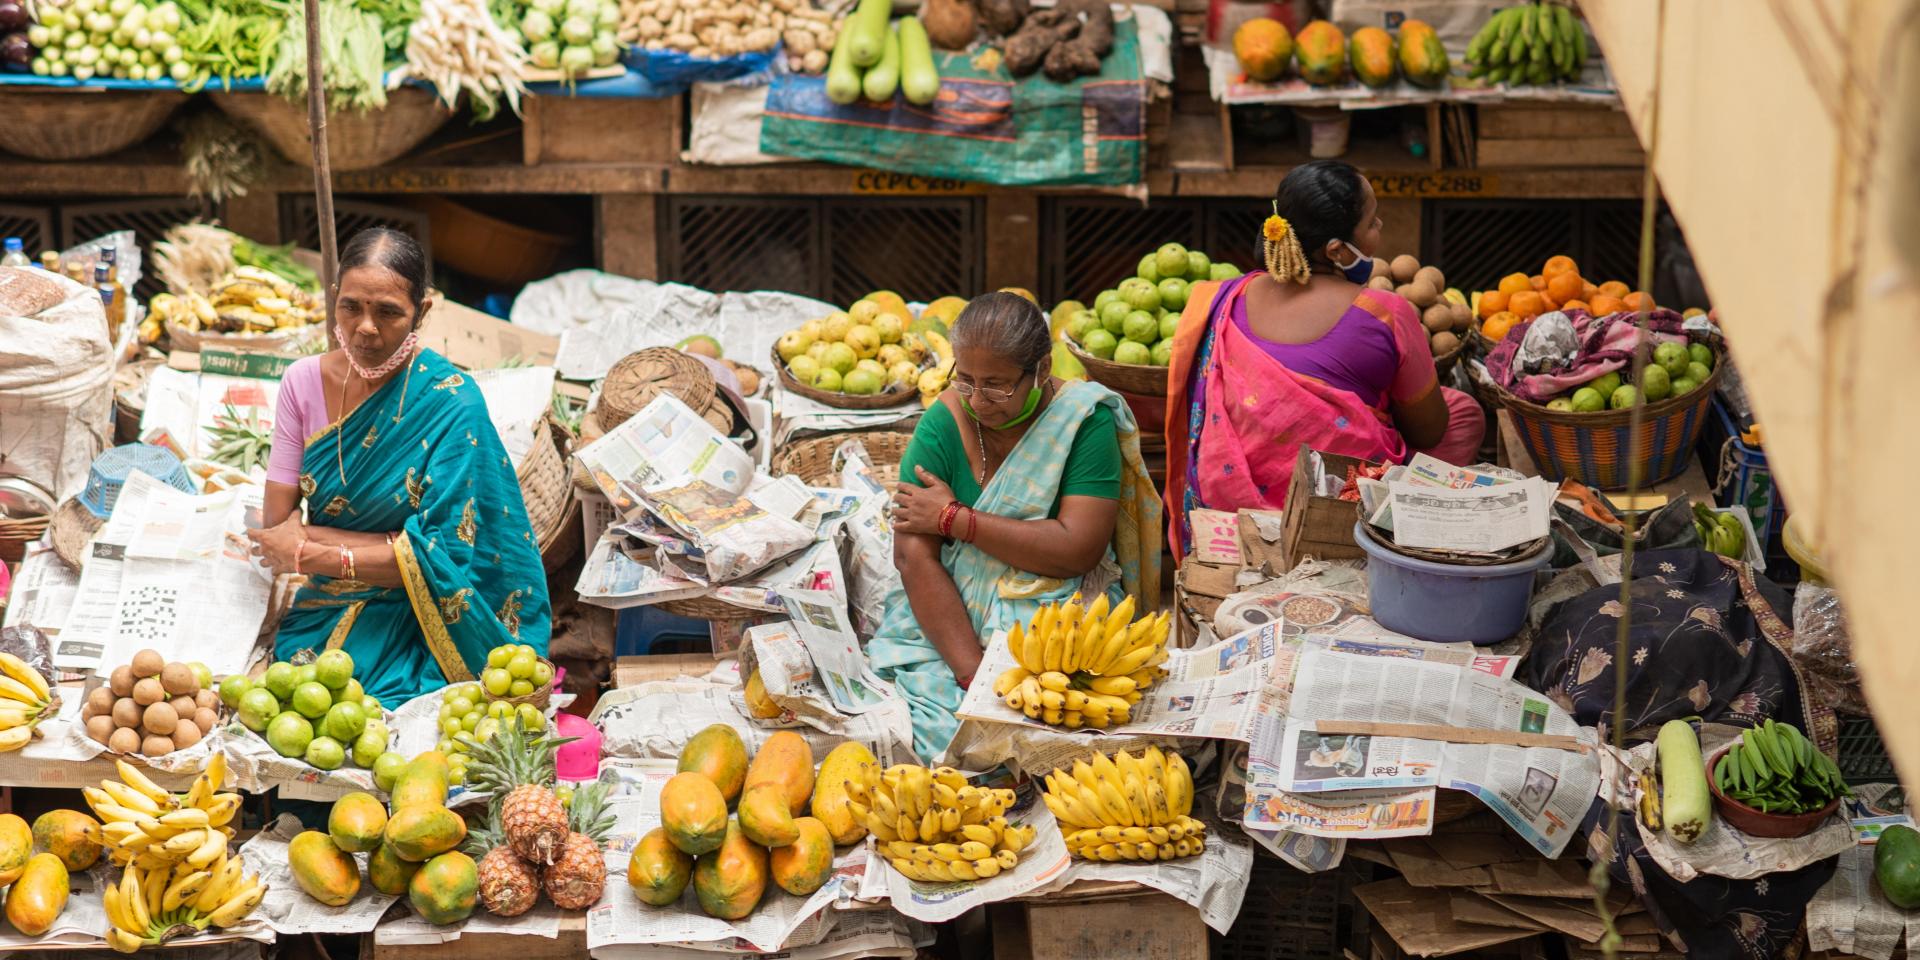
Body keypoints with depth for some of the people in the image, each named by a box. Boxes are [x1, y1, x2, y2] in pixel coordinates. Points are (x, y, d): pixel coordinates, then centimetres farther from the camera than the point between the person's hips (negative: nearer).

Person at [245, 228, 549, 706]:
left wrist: (309, 554, -11)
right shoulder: (305, 381, 2)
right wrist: (400, 544, -12)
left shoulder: (450, 402, -12)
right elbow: (277, 525, 0)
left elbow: (442, 557, -14)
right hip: (323, 613, 4)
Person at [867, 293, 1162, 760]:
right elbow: (914, 556, -12)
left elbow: (1078, 549, -17)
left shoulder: (1085, 419, -8)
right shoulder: (944, 422, -5)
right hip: (947, 613, 1)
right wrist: (973, 674, -23)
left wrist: (955, 519, -15)